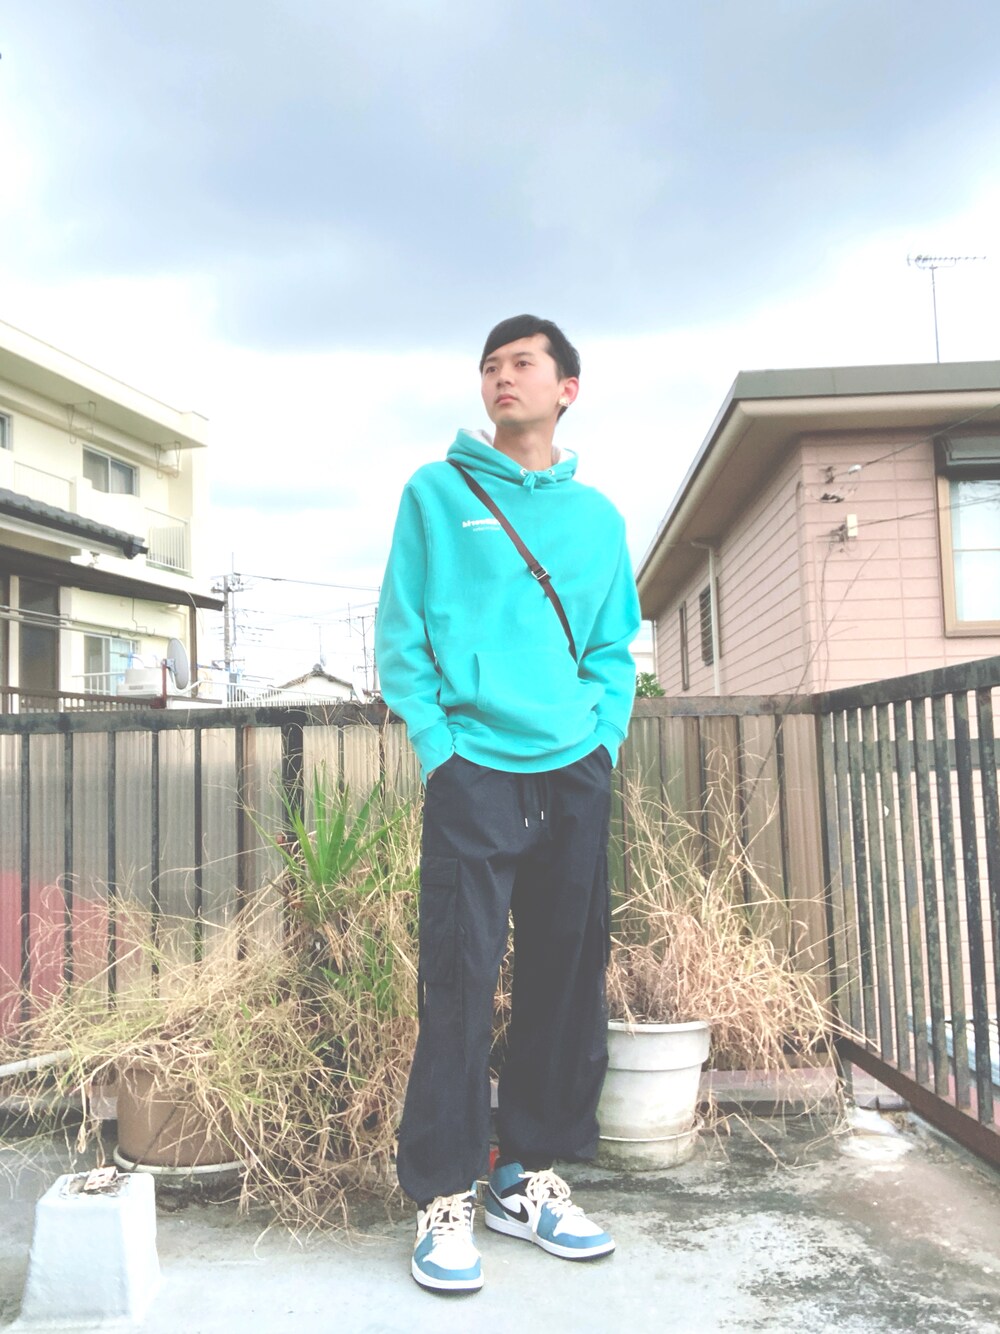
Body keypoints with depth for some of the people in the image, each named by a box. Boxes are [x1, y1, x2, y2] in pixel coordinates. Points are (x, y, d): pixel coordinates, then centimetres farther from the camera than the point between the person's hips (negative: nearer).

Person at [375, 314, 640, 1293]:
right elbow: (401, 634, 1)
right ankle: (443, 1193, 9)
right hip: (474, 770, -4)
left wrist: (603, 735, 1)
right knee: (460, 977, -5)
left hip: (576, 773, 4)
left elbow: (614, 647, 15)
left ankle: (529, 1173, 22)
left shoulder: (597, 515, 16)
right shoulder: (436, 494, 7)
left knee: (569, 973, 7)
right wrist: (437, 745, -8)